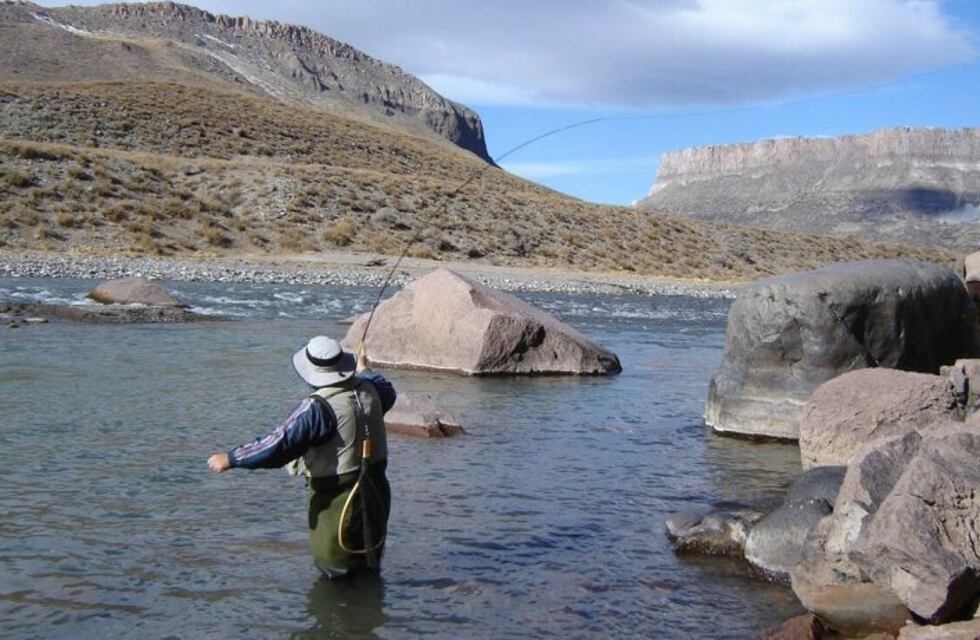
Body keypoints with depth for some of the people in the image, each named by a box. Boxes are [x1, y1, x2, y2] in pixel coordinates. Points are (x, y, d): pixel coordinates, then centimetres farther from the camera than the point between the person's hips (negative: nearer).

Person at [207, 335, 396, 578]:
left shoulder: (318, 408, -24)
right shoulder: (367, 389, -1)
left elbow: (280, 445, -26)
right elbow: (387, 393, 24)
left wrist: (231, 459, -16)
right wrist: (364, 369, 43)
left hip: (339, 500, -8)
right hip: (375, 493, 8)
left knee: (336, 572, 8)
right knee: (369, 570, 22)